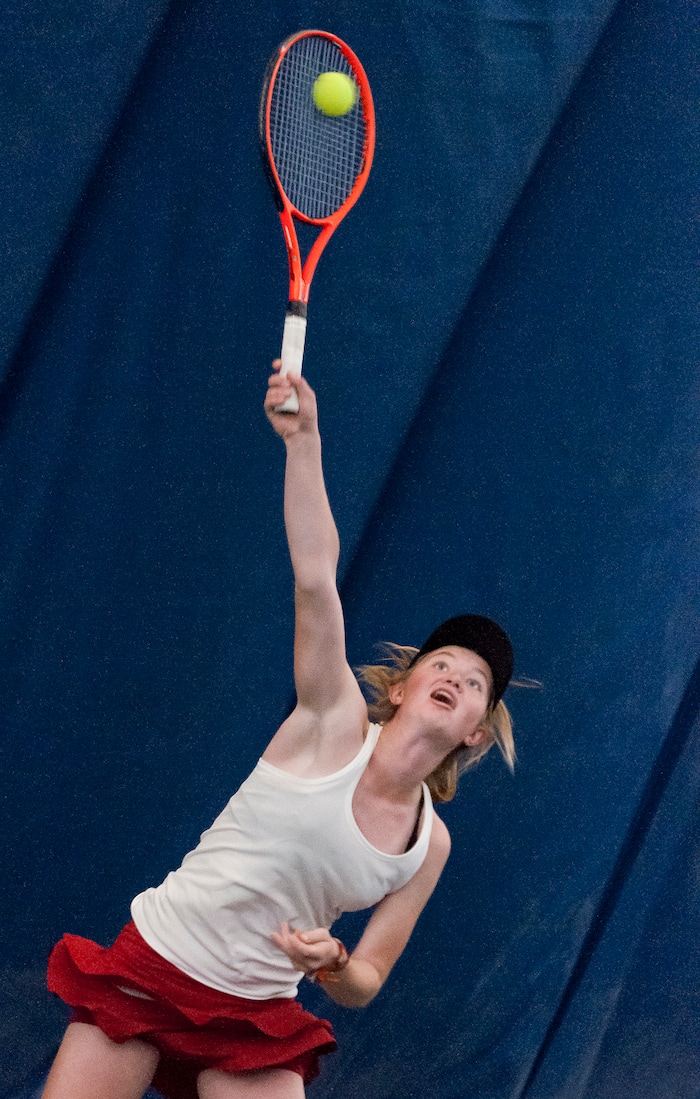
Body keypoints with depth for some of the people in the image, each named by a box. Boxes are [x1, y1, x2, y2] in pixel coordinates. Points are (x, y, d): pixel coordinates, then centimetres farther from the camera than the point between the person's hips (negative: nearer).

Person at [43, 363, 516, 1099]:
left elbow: (365, 984, 7)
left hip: (253, 1023, 4)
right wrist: (302, 439, -32)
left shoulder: (429, 845, 2)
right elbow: (315, 577, -21)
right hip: (150, 971, -4)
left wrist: (335, 964, -18)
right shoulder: (336, 723, -8)